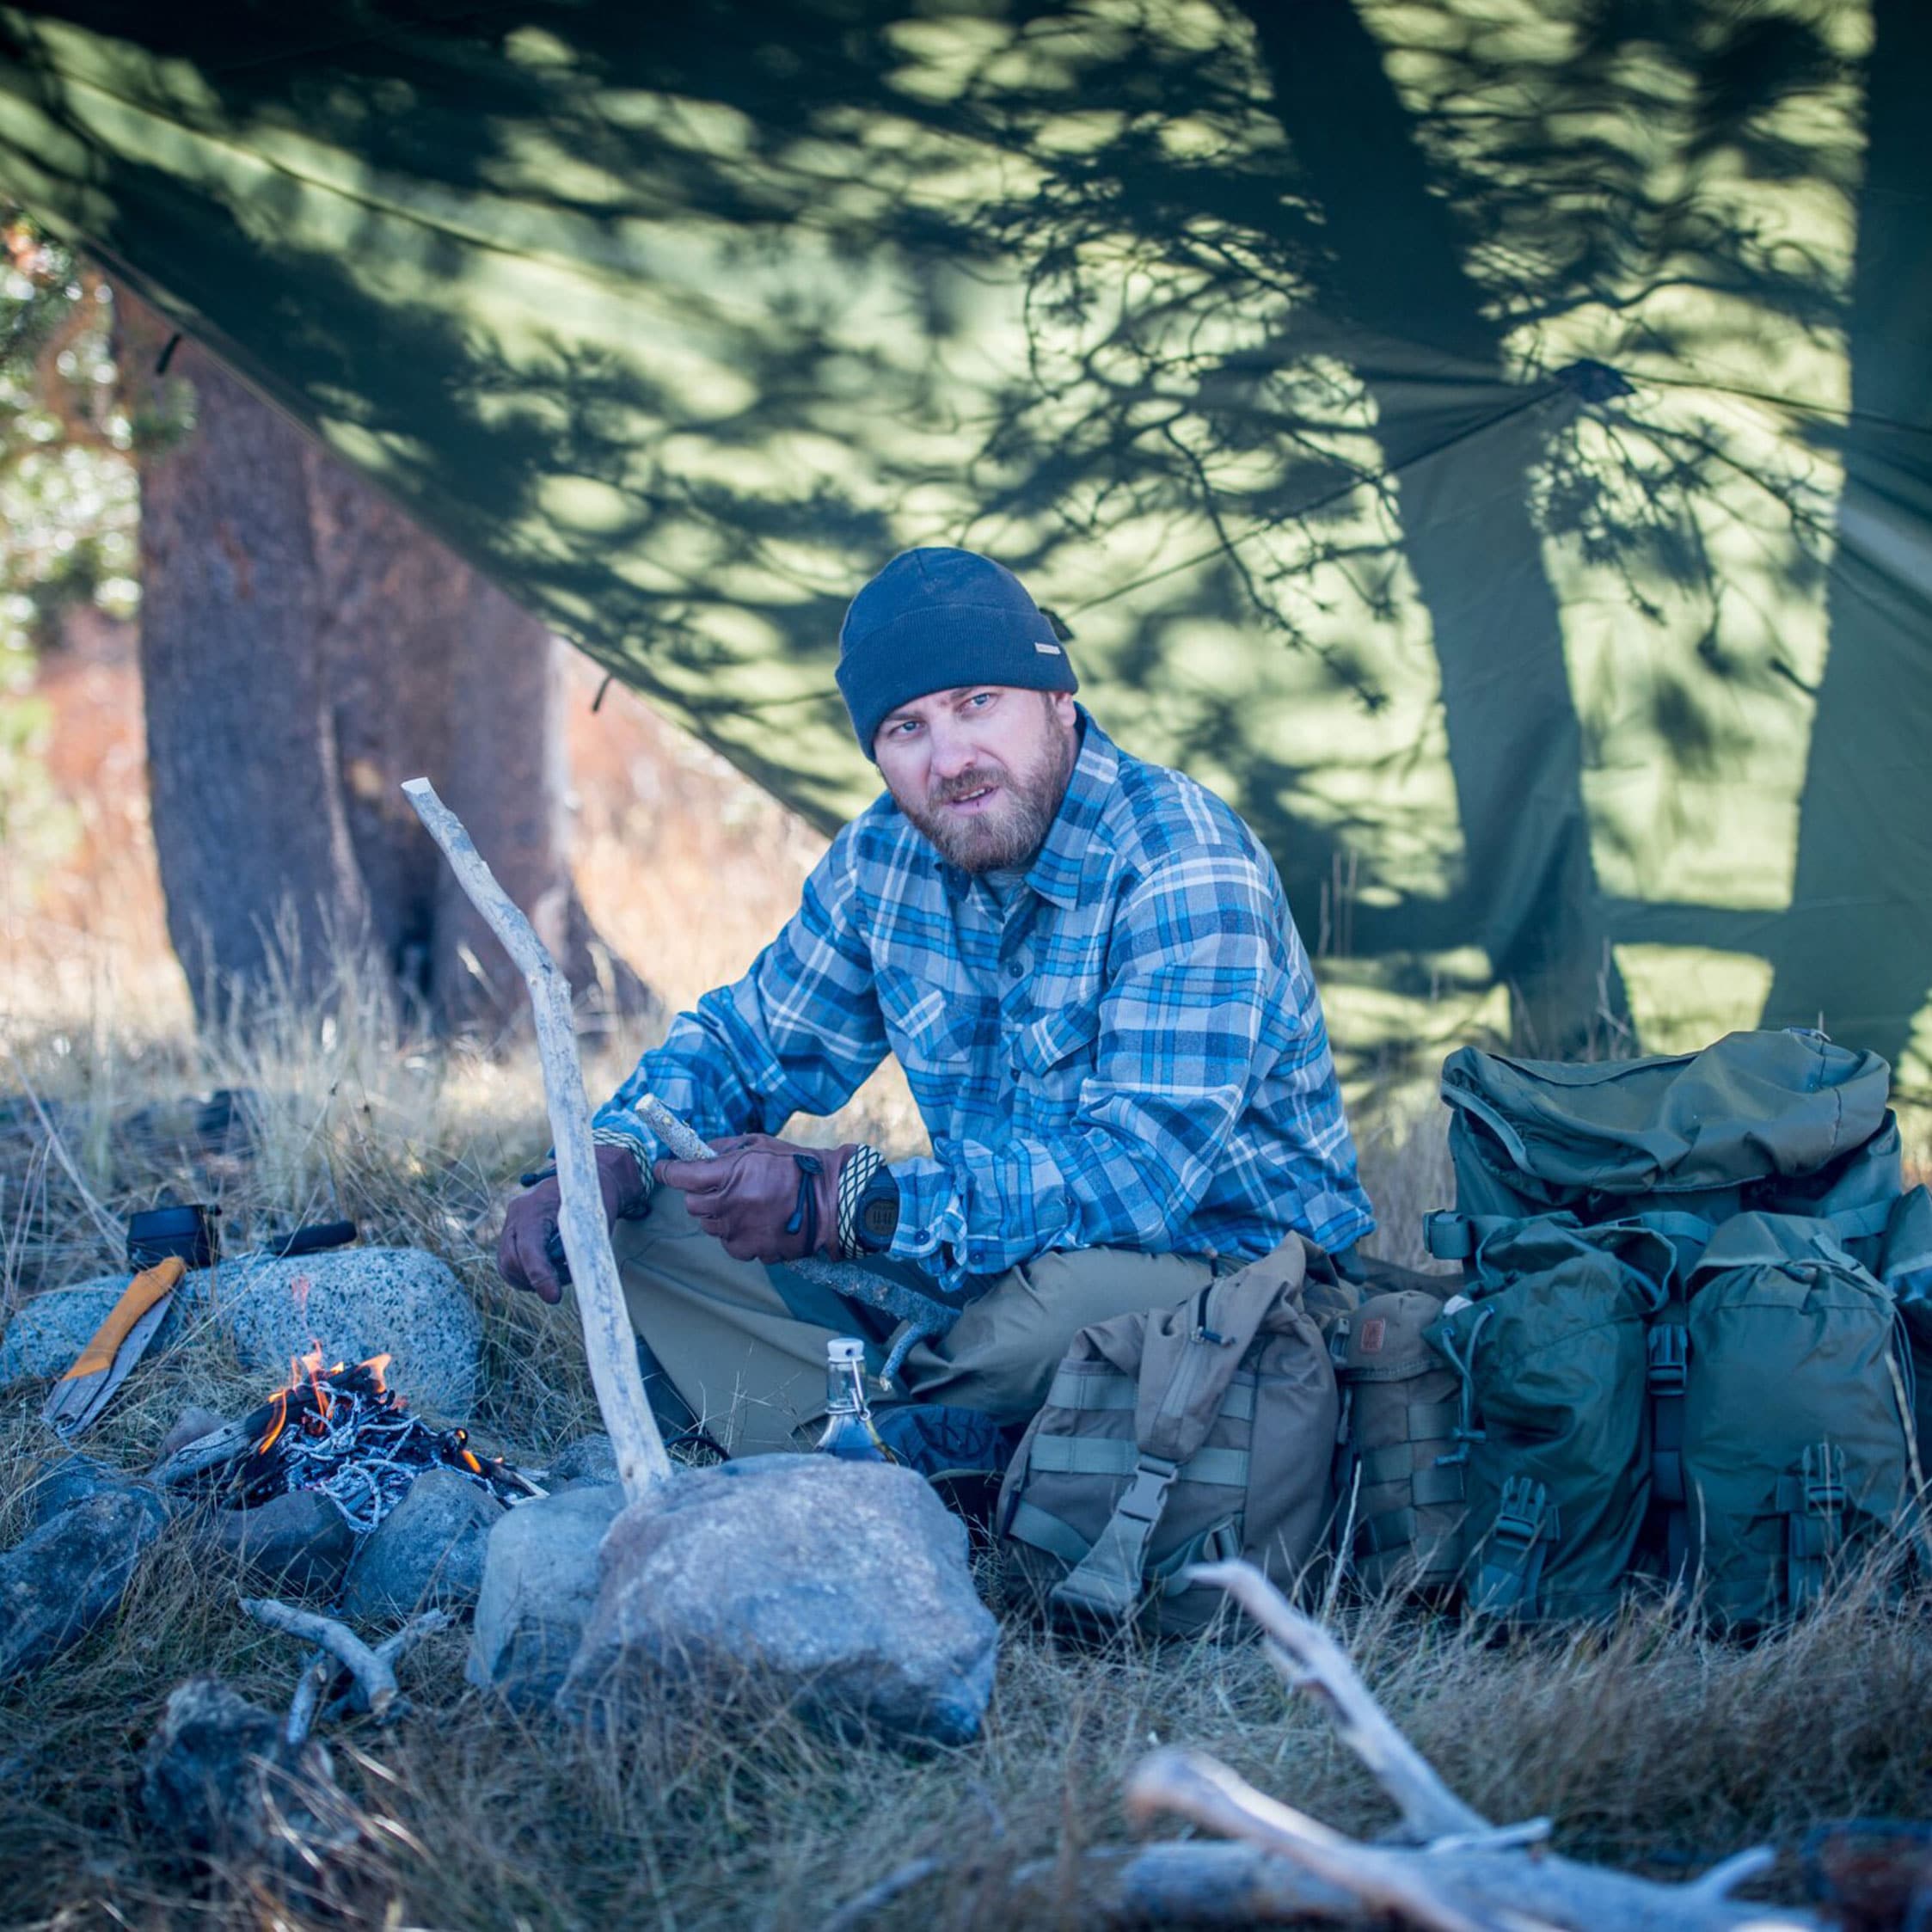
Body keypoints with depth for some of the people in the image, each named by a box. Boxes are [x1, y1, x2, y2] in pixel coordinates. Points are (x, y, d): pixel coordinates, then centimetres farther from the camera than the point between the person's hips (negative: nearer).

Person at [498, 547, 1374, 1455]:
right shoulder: (885, 856, 1)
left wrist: (845, 1204, -37)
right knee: (640, 1225, -5)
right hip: (992, 1266, 6)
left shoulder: (1185, 868, -22)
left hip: (1228, 1271, -6)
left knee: (1068, 1286, -41)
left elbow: (1144, 1167, -31)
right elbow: (745, 1042, 13)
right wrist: (609, 1160, -10)